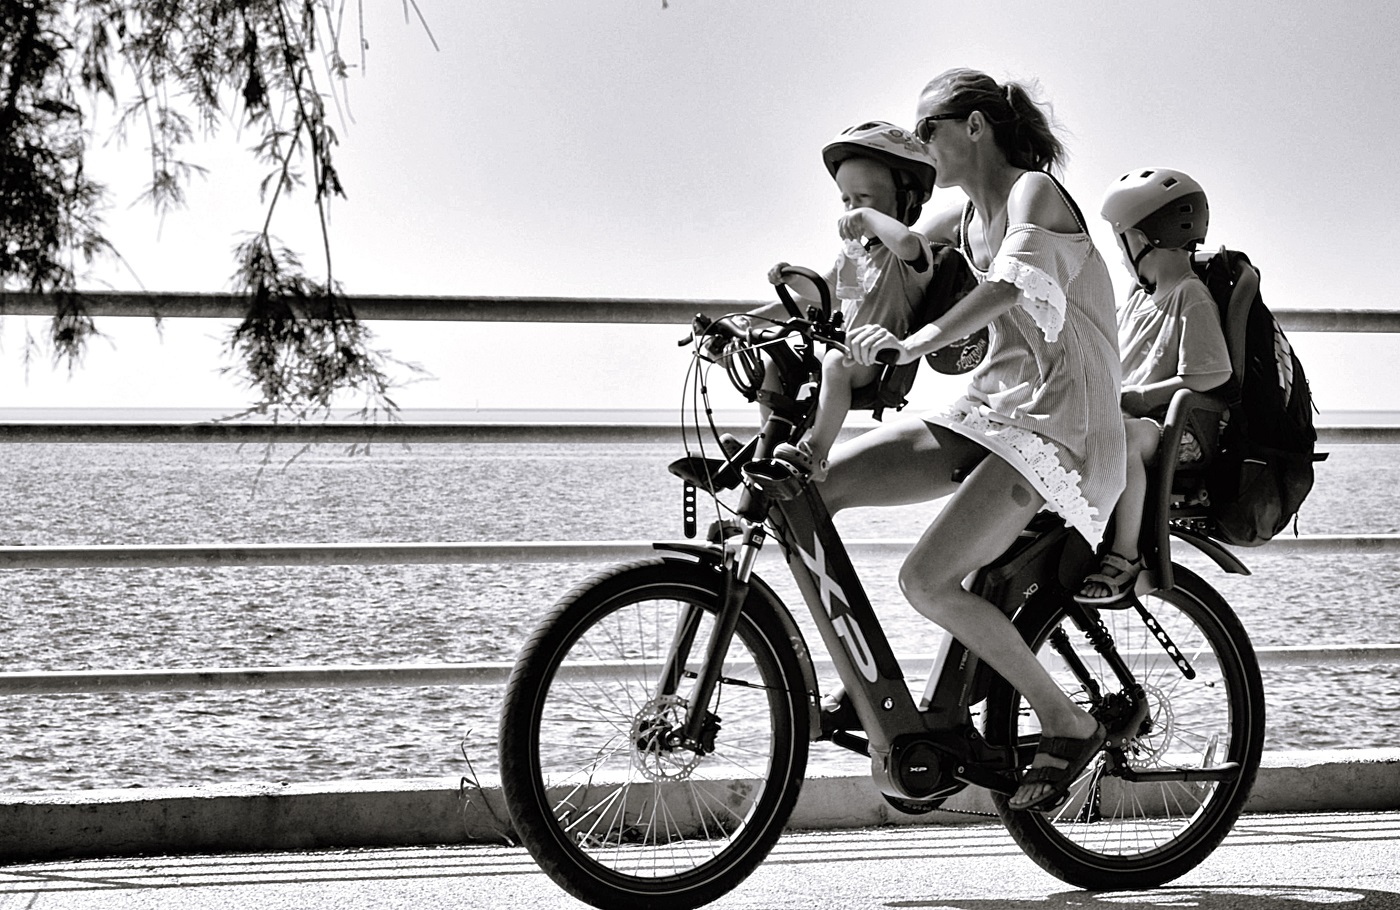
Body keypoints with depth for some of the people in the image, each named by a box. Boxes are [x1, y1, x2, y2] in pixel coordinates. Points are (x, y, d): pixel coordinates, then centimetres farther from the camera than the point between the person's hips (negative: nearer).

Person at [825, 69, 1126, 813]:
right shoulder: (969, 214, 16)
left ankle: (1068, 724, -8)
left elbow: (1012, 284, -30)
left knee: (925, 580, -22)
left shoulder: (1034, 192, -10)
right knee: (815, 484, -5)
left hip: (1055, 422, -9)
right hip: (990, 410, 9)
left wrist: (914, 343, -43)